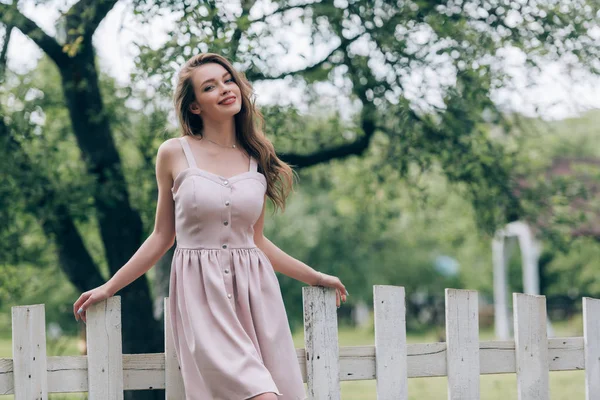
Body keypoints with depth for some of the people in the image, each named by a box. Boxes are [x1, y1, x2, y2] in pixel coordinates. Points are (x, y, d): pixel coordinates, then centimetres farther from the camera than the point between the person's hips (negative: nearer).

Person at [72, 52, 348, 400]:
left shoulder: (257, 159, 12)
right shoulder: (175, 154, 3)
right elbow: (162, 237, 10)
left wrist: (315, 277, 25)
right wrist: (108, 288, 9)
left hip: (254, 293, 4)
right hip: (201, 295, -4)